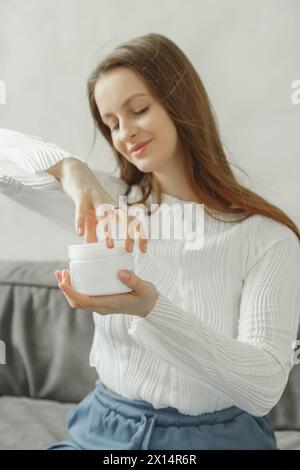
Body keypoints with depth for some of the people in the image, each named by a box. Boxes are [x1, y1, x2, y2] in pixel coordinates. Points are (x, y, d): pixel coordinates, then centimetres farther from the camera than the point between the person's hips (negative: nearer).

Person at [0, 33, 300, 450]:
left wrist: (151, 310, -28)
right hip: (104, 427, 2)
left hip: (218, 434, -1)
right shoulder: (108, 204, 2)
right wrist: (68, 168, -20)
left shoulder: (266, 236, -8)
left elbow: (265, 388, -15)